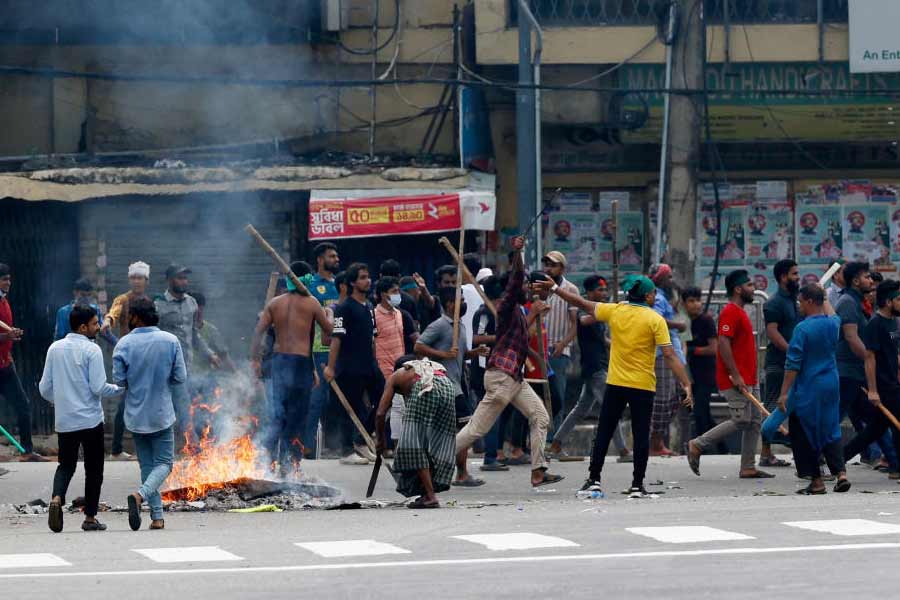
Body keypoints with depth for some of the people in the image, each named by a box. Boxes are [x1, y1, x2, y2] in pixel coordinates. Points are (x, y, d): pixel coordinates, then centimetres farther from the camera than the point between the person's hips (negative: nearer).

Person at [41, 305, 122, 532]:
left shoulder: (55, 349, 4)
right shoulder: (91, 350, -11)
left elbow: (45, 388, 6)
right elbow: (98, 387, -15)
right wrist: (119, 388, 3)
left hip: (64, 420, 4)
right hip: (90, 419, -4)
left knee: (66, 465, 14)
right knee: (93, 469, 9)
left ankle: (57, 498, -13)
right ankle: (90, 518, 11)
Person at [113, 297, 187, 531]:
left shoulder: (124, 344, -8)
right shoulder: (171, 341, -6)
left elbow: (118, 380, -10)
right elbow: (180, 377, -6)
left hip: (135, 415, 1)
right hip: (162, 414, -1)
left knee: (147, 464, 12)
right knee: (164, 463, 7)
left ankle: (157, 517, 9)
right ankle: (140, 495, -21)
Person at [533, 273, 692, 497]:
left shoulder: (614, 311, 0)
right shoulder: (655, 320, -8)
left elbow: (583, 304, 10)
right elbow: (670, 355, -14)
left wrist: (555, 289, 22)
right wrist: (686, 384, -13)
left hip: (615, 384, 3)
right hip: (643, 386, -3)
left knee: (603, 433, 11)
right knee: (641, 436, 4)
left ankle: (594, 479, 12)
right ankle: (637, 485, 3)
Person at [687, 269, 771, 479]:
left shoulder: (740, 312, 19)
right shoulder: (730, 312, -13)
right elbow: (723, 343, -22)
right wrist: (736, 375, -24)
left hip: (748, 380, 10)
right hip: (735, 380, -10)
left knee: (754, 421, 7)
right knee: (741, 420, -11)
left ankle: (748, 467, 8)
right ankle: (697, 445, -2)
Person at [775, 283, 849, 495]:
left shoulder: (803, 328, -15)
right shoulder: (833, 324, 4)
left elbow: (793, 364, -16)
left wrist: (784, 393, -14)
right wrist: (824, 298, 47)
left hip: (807, 390, -6)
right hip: (831, 387, 6)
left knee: (803, 435, 4)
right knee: (831, 431, 13)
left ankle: (816, 481, 3)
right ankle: (841, 473, -2)